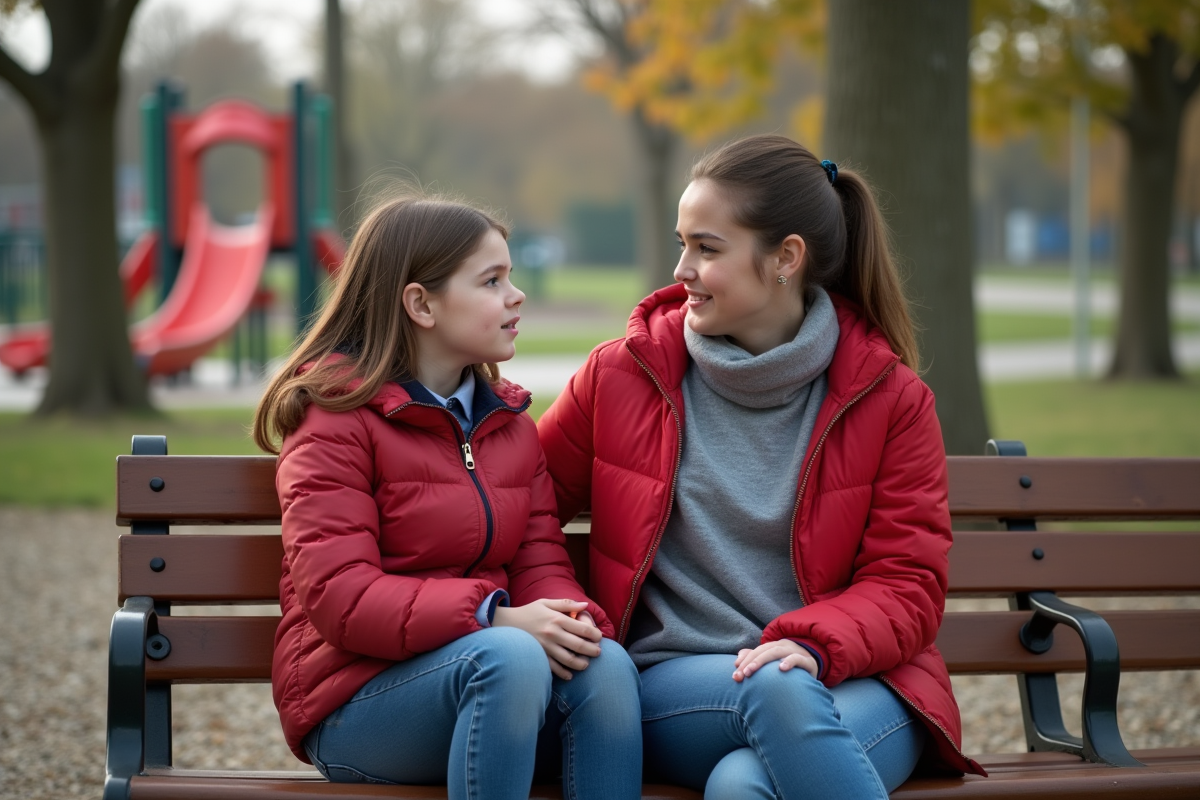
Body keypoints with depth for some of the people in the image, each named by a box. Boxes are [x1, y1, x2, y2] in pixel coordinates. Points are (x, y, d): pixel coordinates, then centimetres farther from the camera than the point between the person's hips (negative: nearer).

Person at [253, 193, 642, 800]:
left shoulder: (512, 426, 16)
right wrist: (494, 619, -26)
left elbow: (541, 565, 10)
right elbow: (336, 596, -16)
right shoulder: (336, 419, -5)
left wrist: (572, 621, -16)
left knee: (606, 663, -26)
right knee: (510, 657, -36)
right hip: (356, 698, -6)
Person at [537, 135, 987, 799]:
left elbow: (908, 584, 1)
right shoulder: (625, 374, 8)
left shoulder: (889, 397, 3)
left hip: (850, 679, -1)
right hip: (672, 683, 1)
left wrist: (813, 645, -20)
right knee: (777, 691, -36)